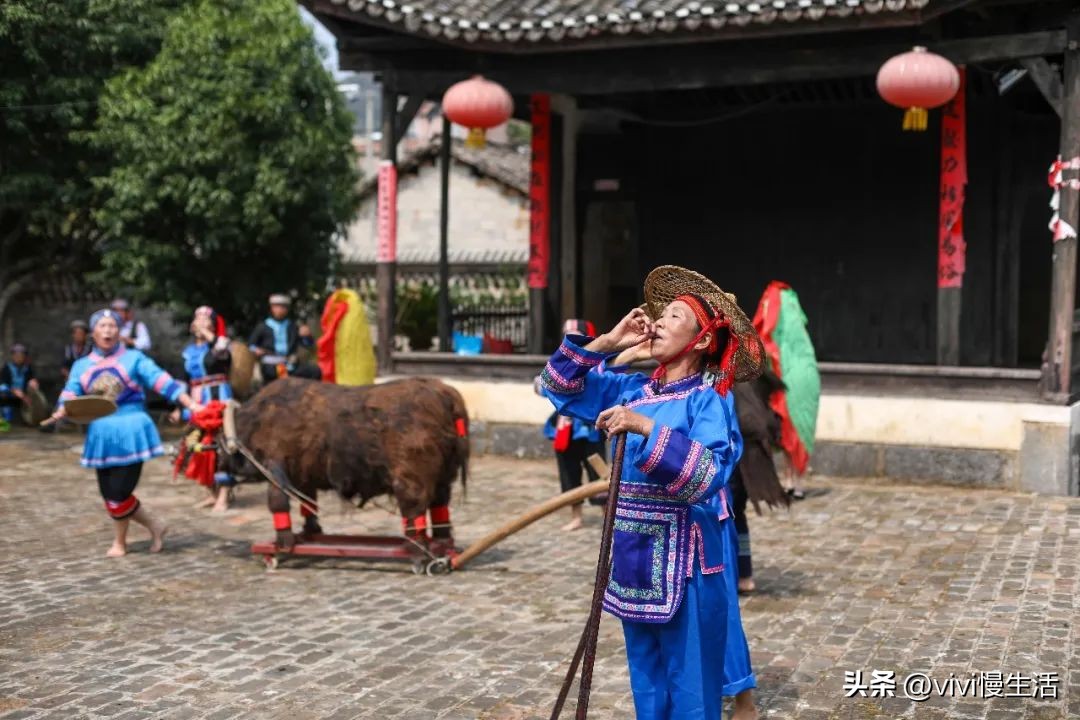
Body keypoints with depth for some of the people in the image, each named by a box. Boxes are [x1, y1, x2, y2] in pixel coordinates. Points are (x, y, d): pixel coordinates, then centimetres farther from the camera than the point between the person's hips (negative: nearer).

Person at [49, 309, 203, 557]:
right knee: (110, 493, 4)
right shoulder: (81, 366, 12)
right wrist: (61, 411, -20)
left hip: (130, 431, -4)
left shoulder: (134, 359, 2)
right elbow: (70, 394, 4)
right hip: (101, 435, 5)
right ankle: (155, 526, 22)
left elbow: (162, 381, -6)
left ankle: (119, 542, 16)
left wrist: (191, 404, -15)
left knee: (118, 492, -7)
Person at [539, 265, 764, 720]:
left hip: (684, 561, -6)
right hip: (635, 557, 7)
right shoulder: (633, 389, 8)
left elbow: (706, 477, -25)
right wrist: (608, 343, 3)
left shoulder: (710, 398, -11)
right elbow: (558, 386, 14)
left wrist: (647, 428, -32)